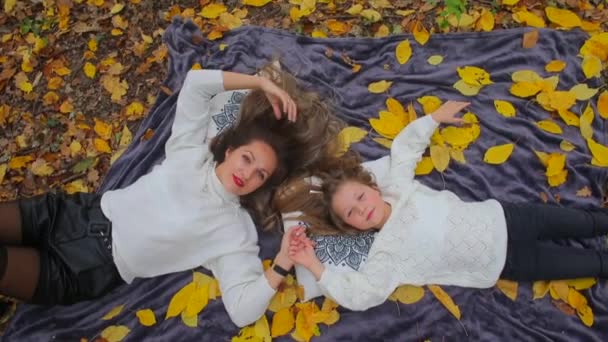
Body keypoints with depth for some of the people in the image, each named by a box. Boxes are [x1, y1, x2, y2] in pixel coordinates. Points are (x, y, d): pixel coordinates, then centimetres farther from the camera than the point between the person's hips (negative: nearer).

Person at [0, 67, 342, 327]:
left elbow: (243, 312, -18)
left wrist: (281, 266, -33)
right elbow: (196, 83, -2)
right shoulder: (192, 152, 1)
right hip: (80, 213, 4)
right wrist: (263, 82, -1)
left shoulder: (237, 232, -10)